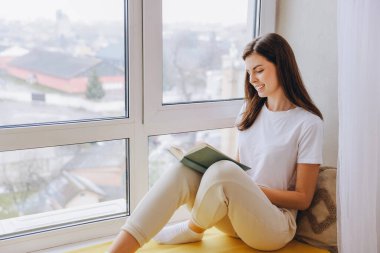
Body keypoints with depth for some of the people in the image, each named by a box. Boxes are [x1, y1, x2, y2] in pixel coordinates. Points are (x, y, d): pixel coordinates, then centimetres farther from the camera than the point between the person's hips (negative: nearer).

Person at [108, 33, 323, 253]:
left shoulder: (309, 123, -8)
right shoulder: (250, 110, 12)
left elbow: (303, 199, -5)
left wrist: (255, 190, -16)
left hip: (276, 223, -5)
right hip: (236, 215, 6)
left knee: (223, 171, -34)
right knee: (183, 172, -24)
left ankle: (193, 230, -5)